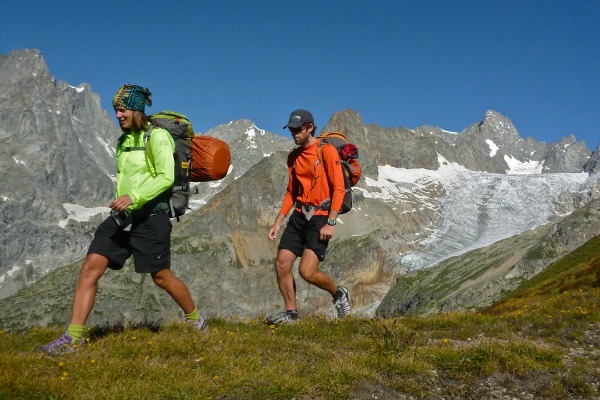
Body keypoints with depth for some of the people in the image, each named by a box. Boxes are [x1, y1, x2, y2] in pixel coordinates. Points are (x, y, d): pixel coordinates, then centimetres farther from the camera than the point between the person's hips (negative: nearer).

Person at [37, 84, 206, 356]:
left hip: (149, 216, -7)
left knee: (161, 277, 3)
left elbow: (167, 177, -19)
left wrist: (134, 197, -28)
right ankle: (72, 338, -6)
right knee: (89, 269, -7)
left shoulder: (157, 136, -9)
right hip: (121, 216, 7)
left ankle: (196, 319, 28)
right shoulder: (124, 140, 15)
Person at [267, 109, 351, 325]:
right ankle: (291, 312, 14)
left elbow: (339, 189, -12)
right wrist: (278, 222, 13)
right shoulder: (293, 157, 13)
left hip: (320, 217, -7)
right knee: (281, 264, -1)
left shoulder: (327, 151, -8)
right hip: (299, 216, 7)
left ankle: (338, 293, 13)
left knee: (307, 271, -15)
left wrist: (330, 223, -19)